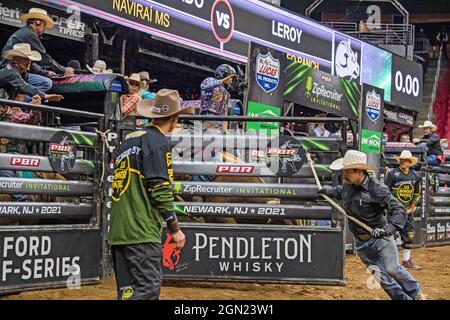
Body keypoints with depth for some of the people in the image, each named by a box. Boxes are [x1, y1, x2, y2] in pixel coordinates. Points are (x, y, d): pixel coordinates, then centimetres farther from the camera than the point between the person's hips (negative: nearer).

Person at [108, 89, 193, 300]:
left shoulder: (129, 139, 20)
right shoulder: (157, 141, -6)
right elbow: (160, 189, -13)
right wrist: (175, 228, -6)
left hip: (118, 230, 9)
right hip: (141, 231, -9)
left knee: (128, 291, 9)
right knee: (149, 286, -12)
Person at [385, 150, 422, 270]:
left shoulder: (415, 176, 9)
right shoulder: (392, 174, -5)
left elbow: (417, 194, 16)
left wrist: (412, 207, 3)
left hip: (408, 211, 5)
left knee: (409, 235, 9)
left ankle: (407, 260, 20)